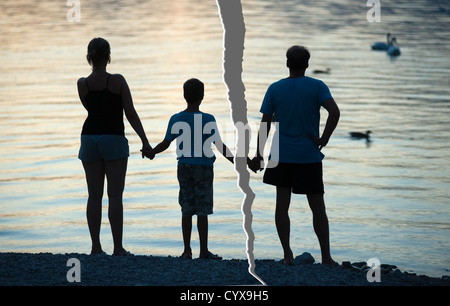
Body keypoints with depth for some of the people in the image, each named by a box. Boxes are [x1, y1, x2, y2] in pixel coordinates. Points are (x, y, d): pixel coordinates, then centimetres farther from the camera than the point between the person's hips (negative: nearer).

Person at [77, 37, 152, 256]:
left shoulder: (82, 84, -2)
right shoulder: (118, 81, -10)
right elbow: (131, 114, -9)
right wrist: (144, 141, -4)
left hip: (90, 139, 3)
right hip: (114, 139, -3)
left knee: (94, 195, 7)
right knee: (115, 195, -2)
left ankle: (96, 246, 7)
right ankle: (118, 247, -4)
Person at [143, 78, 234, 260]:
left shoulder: (176, 120, -2)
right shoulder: (208, 120, -10)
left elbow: (165, 144, 2)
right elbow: (219, 145, -10)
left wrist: (150, 153, 20)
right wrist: (235, 161, -1)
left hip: (184, 168, 3)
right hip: (203, 168, -3)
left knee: (187, 210, 8)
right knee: (202, 211, 1)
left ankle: (187, 250, 9)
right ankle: (203, 250, 3)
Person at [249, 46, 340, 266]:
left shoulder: (275, 89, 2)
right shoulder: (317, 87, -2)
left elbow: (265, 124, 2)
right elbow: (334, 112, -18)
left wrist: (258, 156, 7)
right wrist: (324, 139, -7)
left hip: (281, 156, 1)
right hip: (309, 157, -1)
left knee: (282, 205, 7)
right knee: (318, 208, 5)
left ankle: (287, 255, 4)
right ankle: (326, 257, 4)